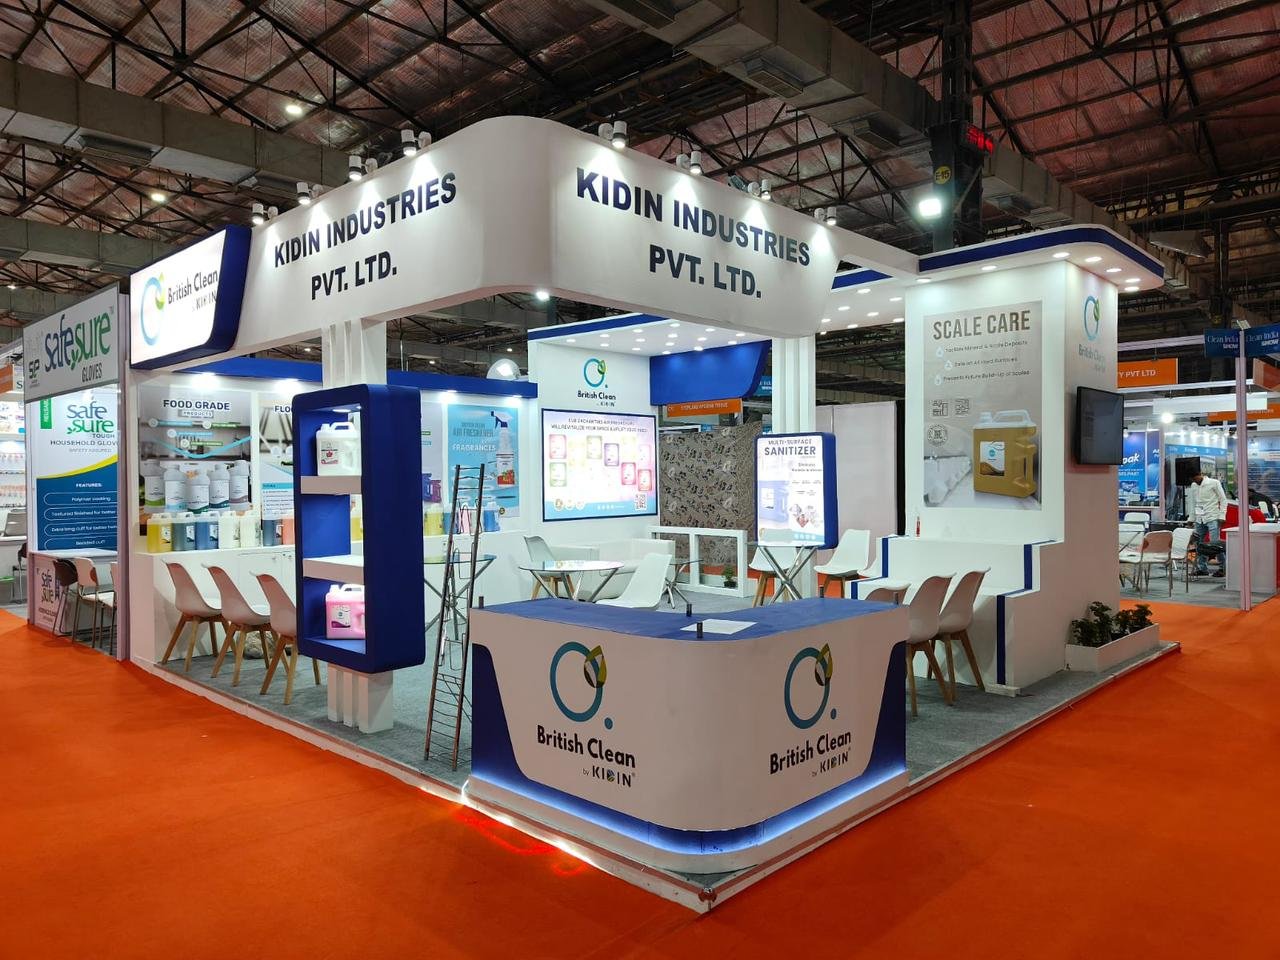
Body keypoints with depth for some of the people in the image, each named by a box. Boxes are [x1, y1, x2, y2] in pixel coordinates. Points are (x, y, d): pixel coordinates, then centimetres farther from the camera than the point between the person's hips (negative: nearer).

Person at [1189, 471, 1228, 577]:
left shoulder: (1214, 483, -2)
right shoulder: (1193, 486, 13)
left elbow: (1223, 499, -1)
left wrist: (1221, 516, -8)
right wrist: (1192, 518, 16)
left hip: (1212, 518, -5)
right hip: (1199, 519, 5)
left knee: (1215, 544, -11)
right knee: (1199, 544, 4)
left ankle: (1223, 568, -4)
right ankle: (1202, 568, 12)